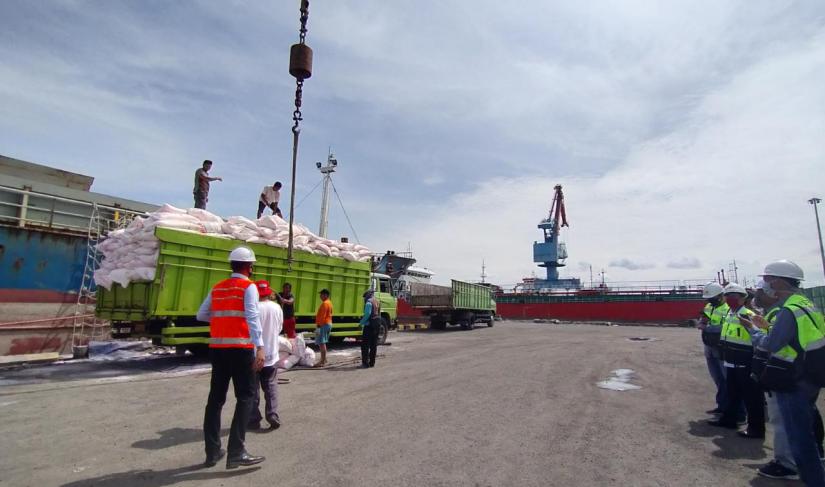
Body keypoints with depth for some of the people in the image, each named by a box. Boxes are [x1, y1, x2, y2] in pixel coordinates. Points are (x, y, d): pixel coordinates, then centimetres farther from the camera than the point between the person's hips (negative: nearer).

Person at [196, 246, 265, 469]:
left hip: (217, 348, 6)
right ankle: (236, 452, -5)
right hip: (240, 348, -6)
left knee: (216, 398, 13)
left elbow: (201, 315, 18)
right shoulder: (248, 287, -5)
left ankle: (212, 452, 19)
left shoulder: (217, 288, 15)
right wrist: (260, 347, -23)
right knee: (245, 396, 0)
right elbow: (252, 317, -17)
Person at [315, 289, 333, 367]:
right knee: (323, 343, 18)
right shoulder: (329, 303, 16)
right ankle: (324, 359, 24)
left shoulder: (325, 303, -15)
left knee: (321, 343, -10)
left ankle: (322, 362, -10)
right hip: (328, 324, 11)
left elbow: (322, 316, -22)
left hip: (323, 325, -11)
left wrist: (318, 325, -23)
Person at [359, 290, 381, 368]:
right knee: (374, 345, 13)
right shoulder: (377, 302, 15)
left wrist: (361, 323, -13)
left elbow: (367, 314, -19)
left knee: (365, 345, -2)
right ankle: (372, 362, 17)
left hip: (369, 325, -8)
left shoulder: (369, 302, -11)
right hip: (377, 325, 8)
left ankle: (365, 363, -4)